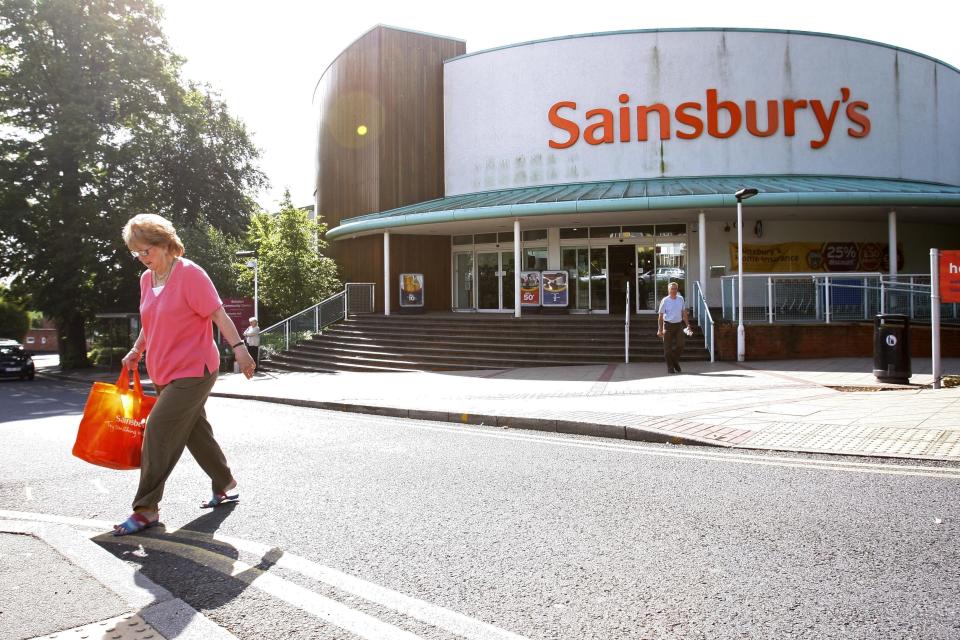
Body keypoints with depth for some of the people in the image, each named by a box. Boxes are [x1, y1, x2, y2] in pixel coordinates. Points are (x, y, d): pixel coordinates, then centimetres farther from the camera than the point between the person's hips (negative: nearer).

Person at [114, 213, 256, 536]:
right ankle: (225, 486, 30)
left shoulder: (189, 273, -14)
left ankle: (146, 508, -3)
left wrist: (238, 347, -25)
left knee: (158, 430, -11)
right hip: (166, 372, 8)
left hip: (192, 370, -8)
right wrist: (137, 350, 24)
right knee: (195, 431, 15)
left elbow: (218, 313, -18)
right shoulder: (146, 279, 10)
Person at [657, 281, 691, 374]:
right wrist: (660, 329, -10)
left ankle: (675, 362, 25)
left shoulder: (681, 299, 5)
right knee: (668, 348, -1)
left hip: (678, 325, 3)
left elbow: (684, 313, 14)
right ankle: (670, 367, 8)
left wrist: (688, 325, 10)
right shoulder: (665, 301, -7)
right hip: (668, 325, -3)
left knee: (680, 346, 0)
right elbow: (660, 316, -5)